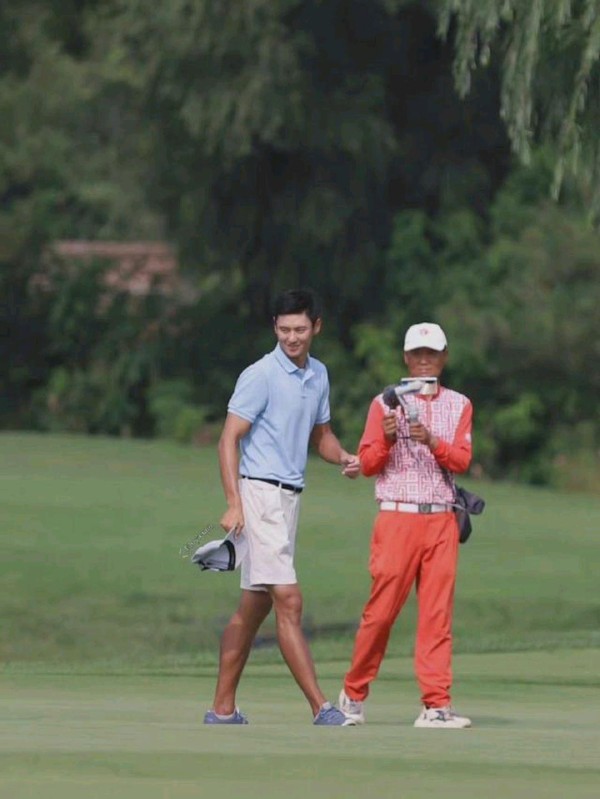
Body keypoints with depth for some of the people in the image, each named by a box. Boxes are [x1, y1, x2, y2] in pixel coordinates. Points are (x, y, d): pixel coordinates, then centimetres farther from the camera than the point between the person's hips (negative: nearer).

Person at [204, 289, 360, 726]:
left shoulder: (318, 375, 13)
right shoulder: (260, 376, -10)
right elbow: (229, 439, -12)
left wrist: (344, 457, 3)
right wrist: (234, 504, -21)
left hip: (291, 494, 8)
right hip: (260, 493, -8)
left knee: (254, 607, 11)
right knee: (289, 601, -12)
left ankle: (223, 708, 16)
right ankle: (321, 708, -16)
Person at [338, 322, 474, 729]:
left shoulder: (459, 405, 13)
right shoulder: (386, 403, 7)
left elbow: (462, 460, 0)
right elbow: (367, 463, 3)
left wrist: (432, 441, -18)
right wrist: (387, 440, -16)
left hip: (441, 521, 2)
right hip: (397, 519, -2)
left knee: (438, 613, -3)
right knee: (382, 609, -5)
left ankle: (436, 704, -6)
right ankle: (354, 693, 10)